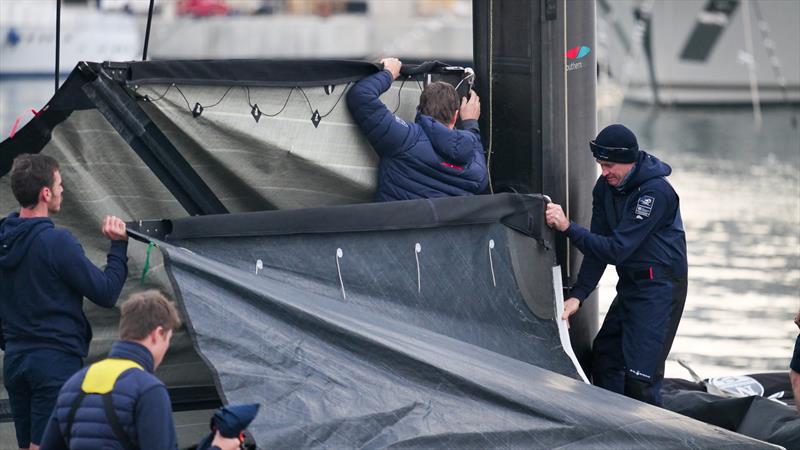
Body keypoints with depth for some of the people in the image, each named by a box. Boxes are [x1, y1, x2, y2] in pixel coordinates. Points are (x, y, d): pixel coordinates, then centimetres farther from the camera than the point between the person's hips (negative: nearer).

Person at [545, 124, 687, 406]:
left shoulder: (655, 193, -22)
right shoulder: (605, 187, 2)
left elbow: (617, 249, -26)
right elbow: (598, 247, 2)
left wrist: (568, 228, -29)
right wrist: (578, 295, -8)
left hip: (660, 286, -9)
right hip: (629, 285, 9)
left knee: (639, 372, -14)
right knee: (604, 356, 10)